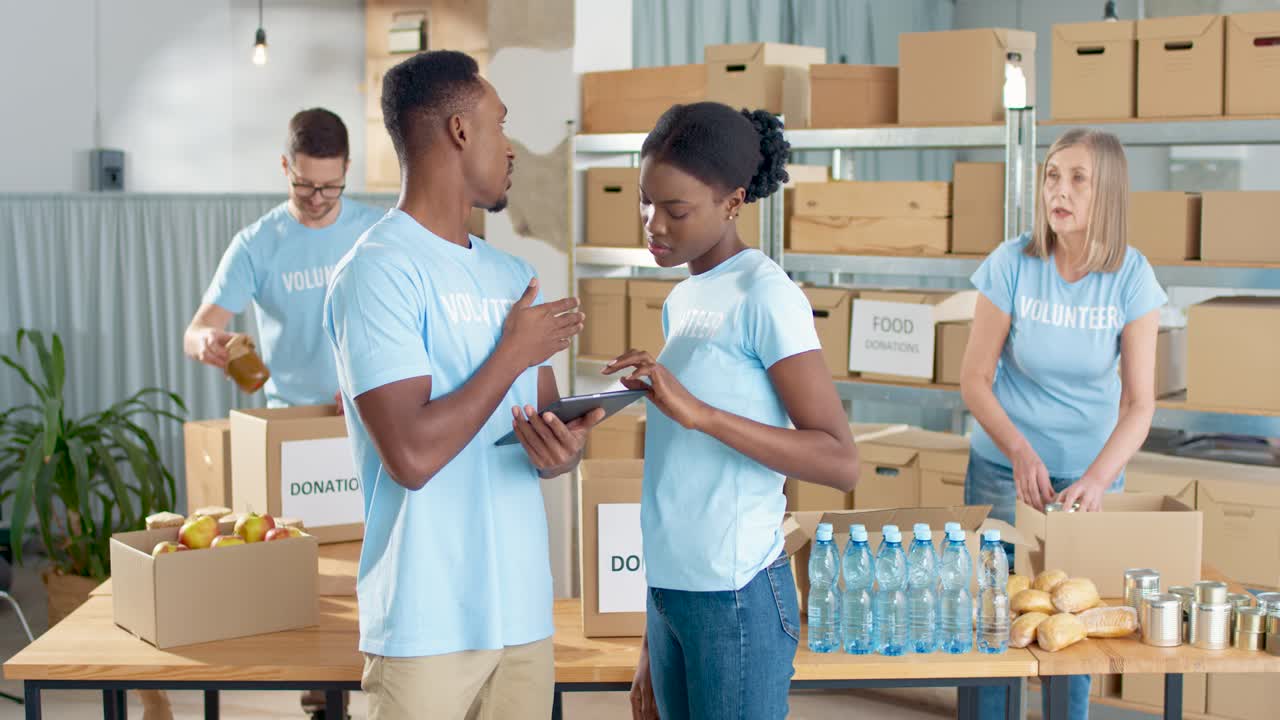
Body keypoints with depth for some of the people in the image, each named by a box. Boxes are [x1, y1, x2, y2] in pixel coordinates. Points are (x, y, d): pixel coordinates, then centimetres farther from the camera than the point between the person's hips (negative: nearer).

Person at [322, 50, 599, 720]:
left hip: (523, 611, 7)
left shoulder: (513, 278, 13)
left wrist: (561, 450, -9)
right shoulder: (380, 270, -12)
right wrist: (514, 353, -10)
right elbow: (411, 455, -21)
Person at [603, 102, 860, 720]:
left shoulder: (764, 296, -10)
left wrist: (699, 412, -25)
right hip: (669, 591, 7)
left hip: (736, 597, -7)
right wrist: (652, 645, 17)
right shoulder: (680, 301, 12)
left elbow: (840, 463, -16)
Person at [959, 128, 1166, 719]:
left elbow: (1139, 402, -12)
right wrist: (1021, 454, -23)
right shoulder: (1012, 264, -12)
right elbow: (974, 380, -9)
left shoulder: (1132, 277, -11)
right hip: (1005, 469, 0)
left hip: (1093, 475, 1)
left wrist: (1097, 479, -27)